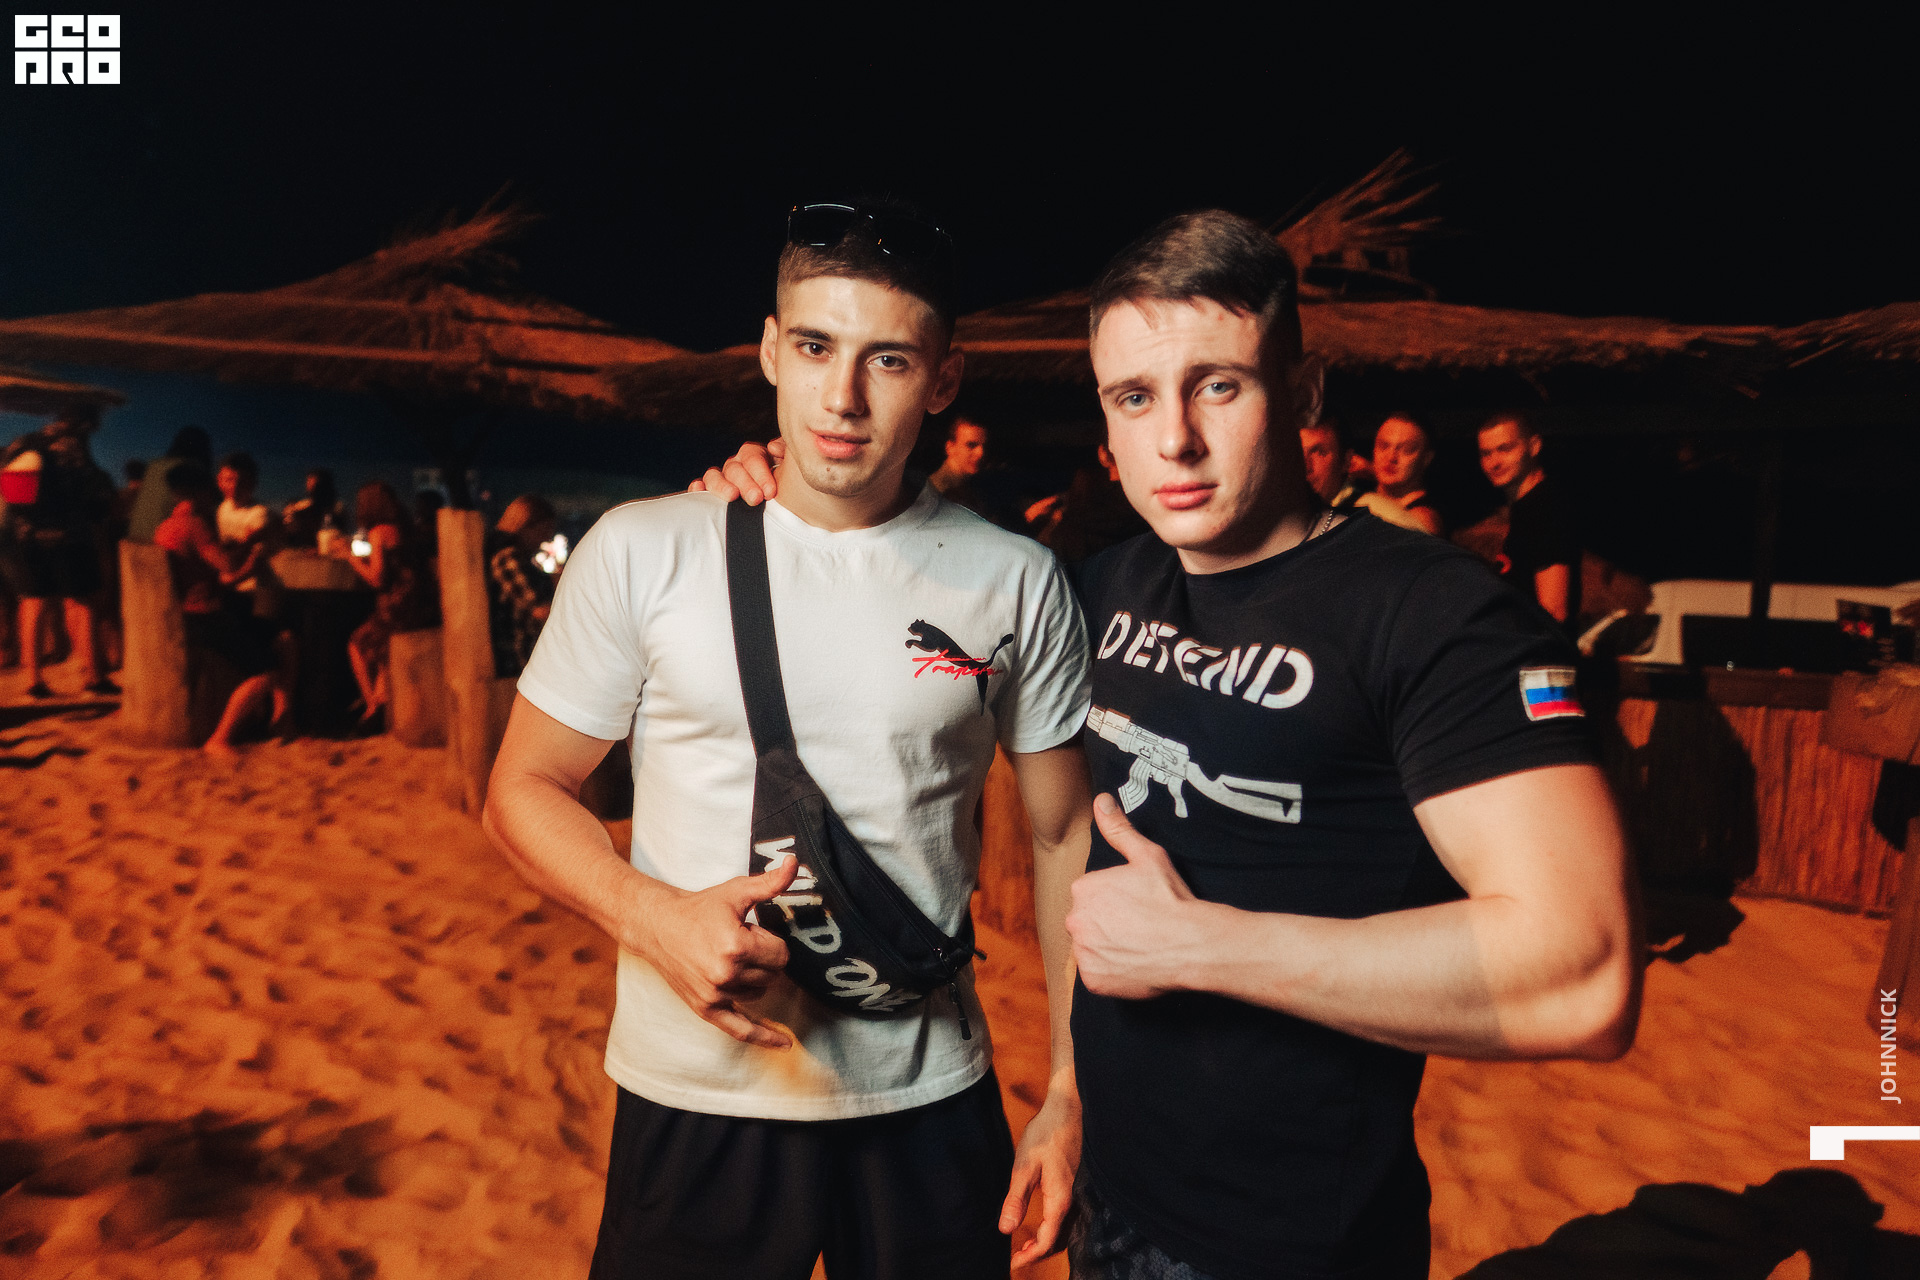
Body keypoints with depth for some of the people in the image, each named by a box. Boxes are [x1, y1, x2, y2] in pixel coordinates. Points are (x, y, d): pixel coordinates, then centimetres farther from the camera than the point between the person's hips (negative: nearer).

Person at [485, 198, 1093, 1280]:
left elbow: (1068, 837, 1)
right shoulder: (643, 552, -7)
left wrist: (1072, 1092, -2)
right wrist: (652, 916, -18)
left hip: (930, 1105, 1)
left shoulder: (1018, 583, -5)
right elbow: (526, 789, 0)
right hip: (693, 1097, 0)